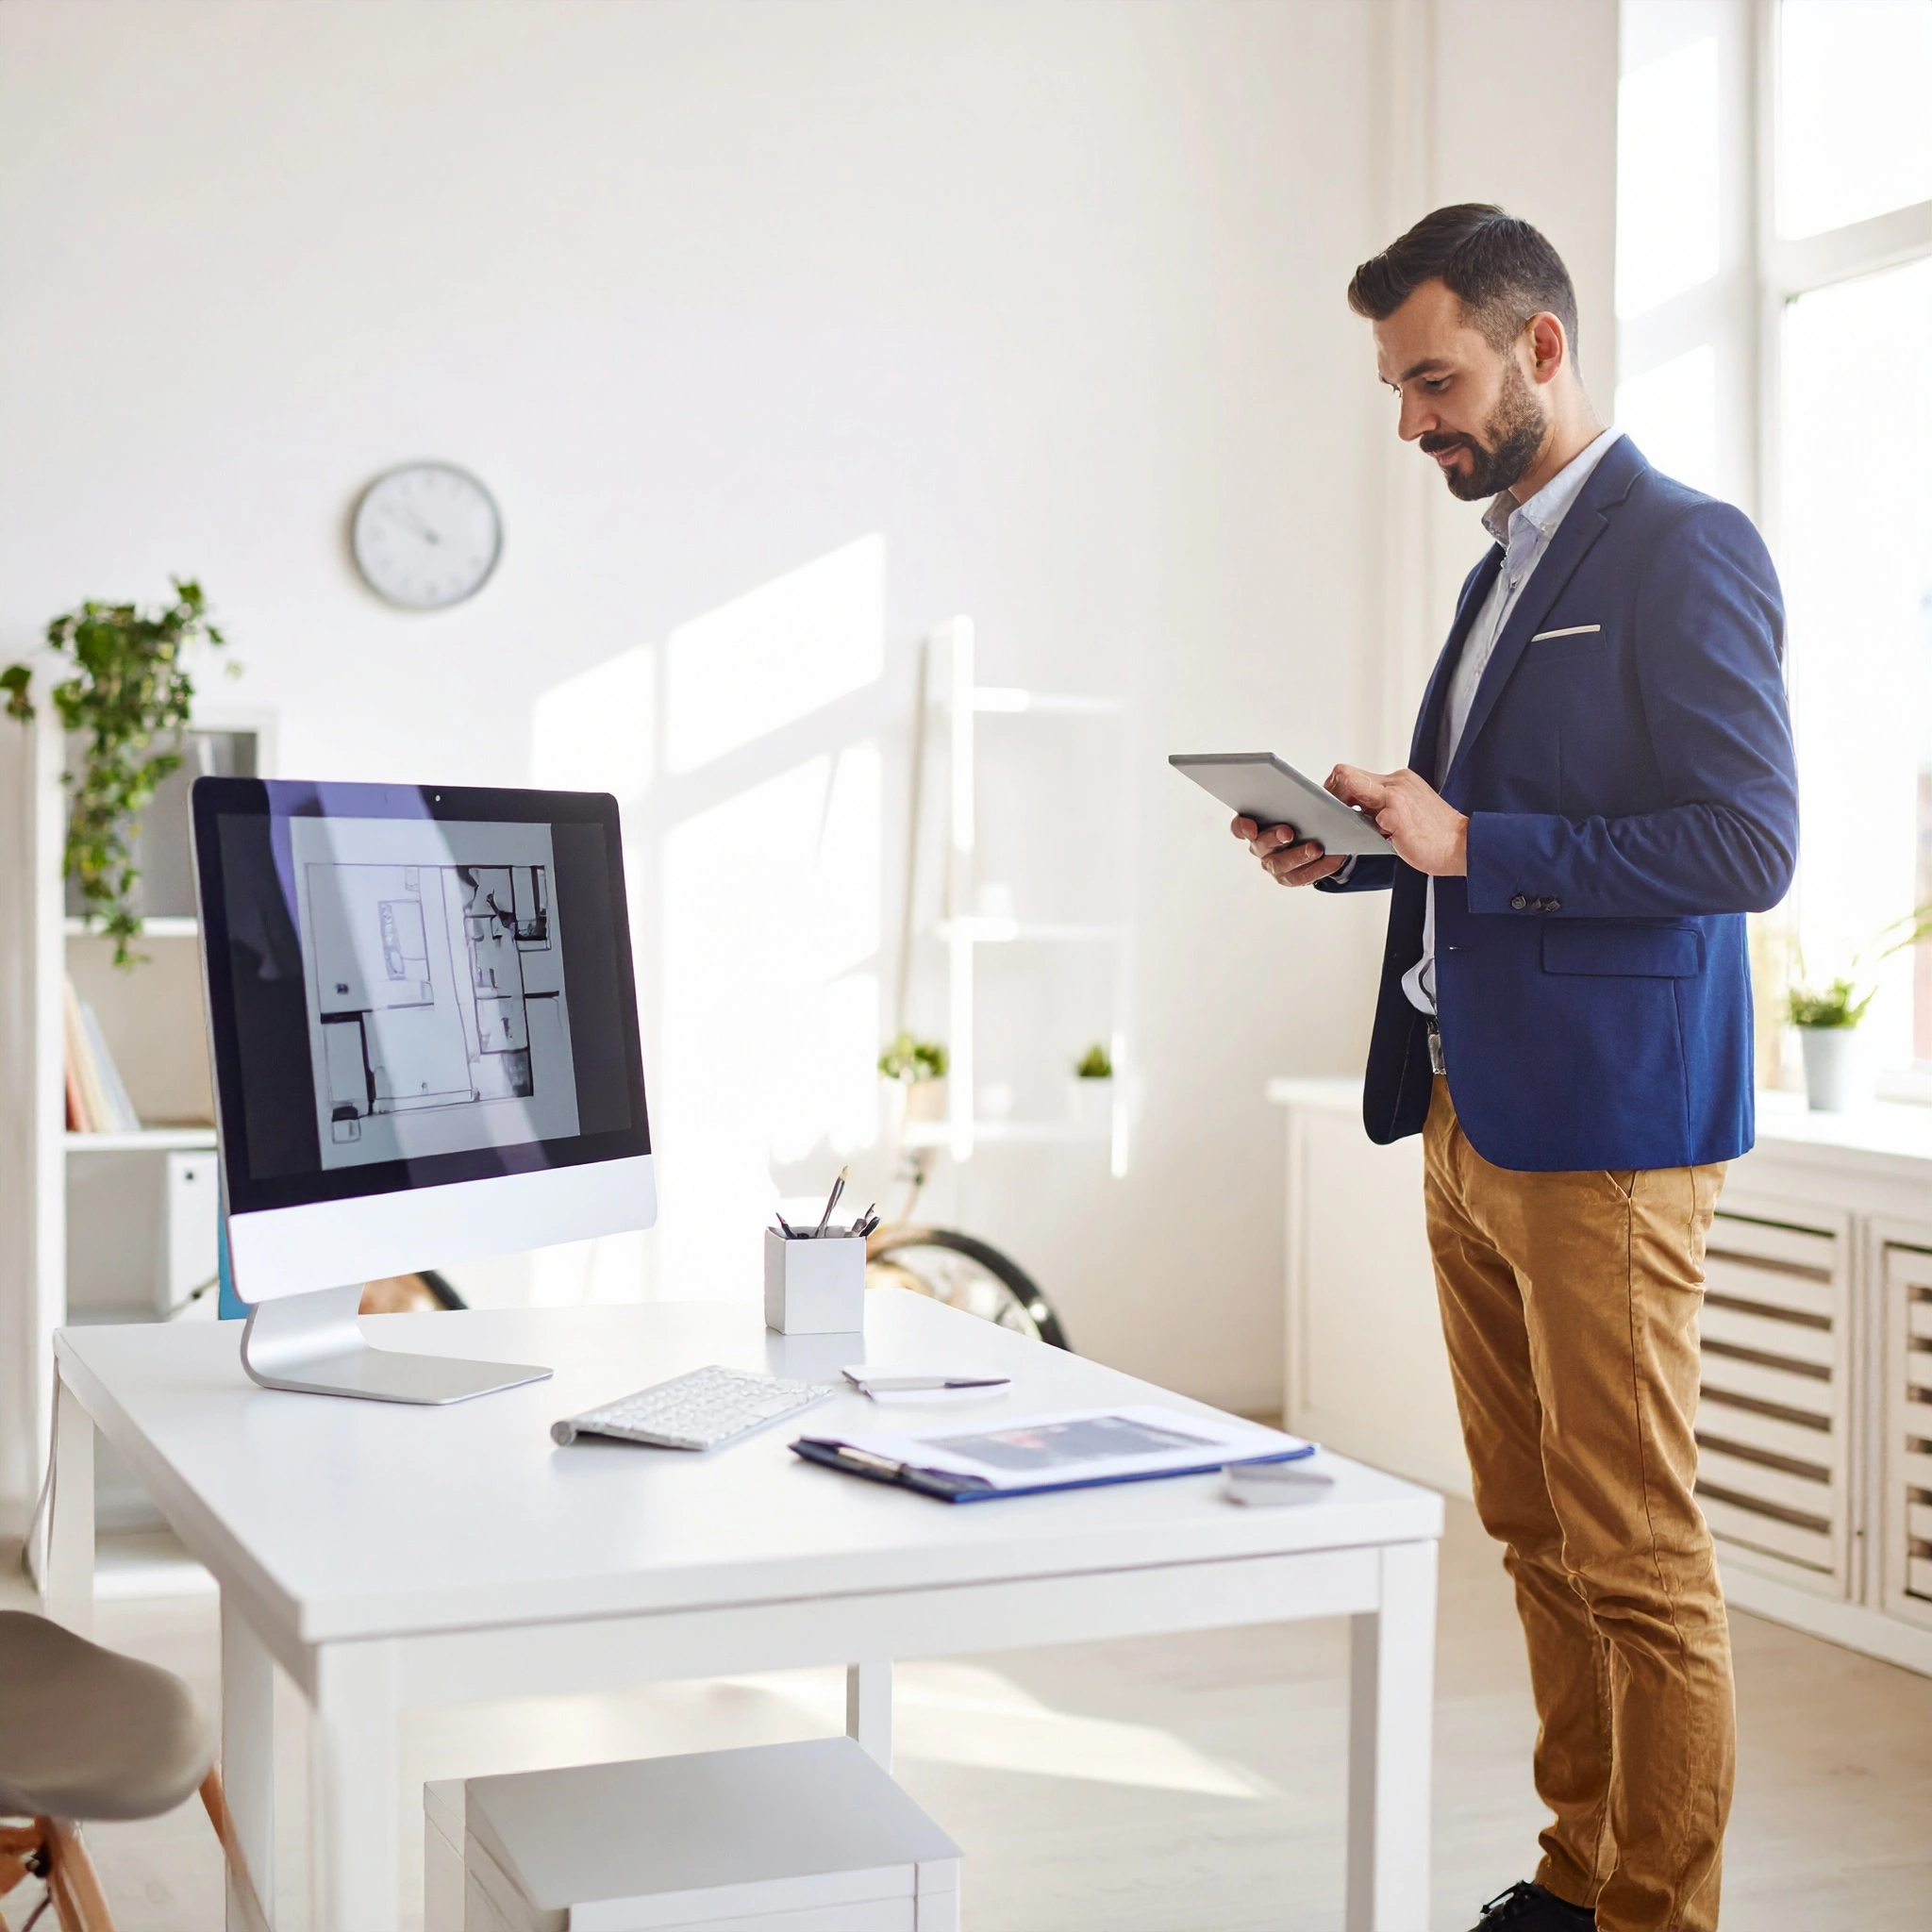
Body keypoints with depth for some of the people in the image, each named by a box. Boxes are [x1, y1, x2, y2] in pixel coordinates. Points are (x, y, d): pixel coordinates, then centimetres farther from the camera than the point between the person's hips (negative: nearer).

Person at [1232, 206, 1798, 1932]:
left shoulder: (1685, 550, -9)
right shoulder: (1508, 568, 18)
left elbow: (1748, 846, -17)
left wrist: (1473, 846, -20)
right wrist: (1355, 854, 8)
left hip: (1603, 1135, -9)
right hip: (1470, 1121, 9)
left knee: (1637, 1559, -1)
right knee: (1536, 1534, 15)